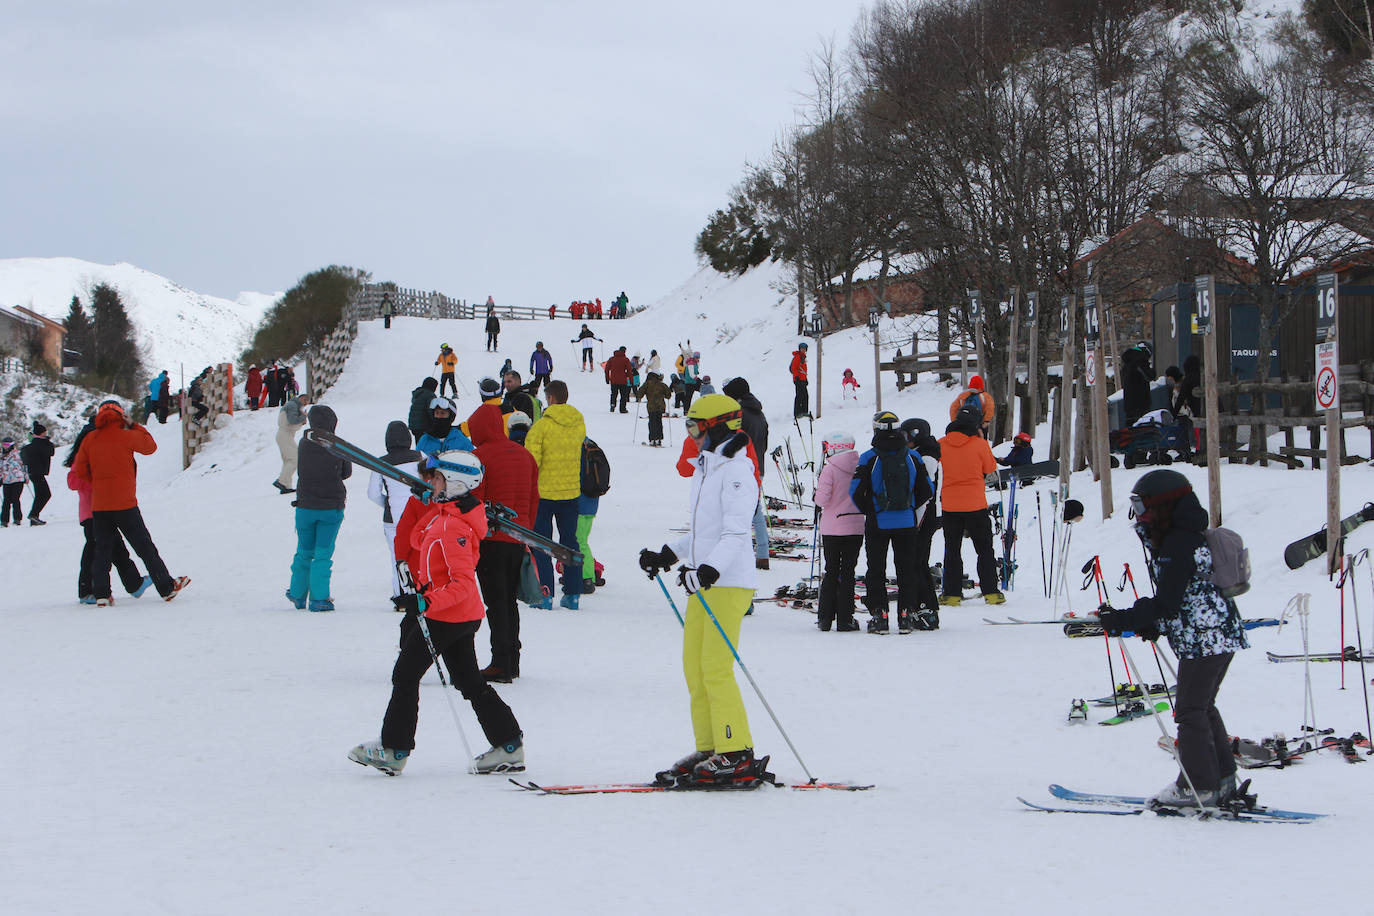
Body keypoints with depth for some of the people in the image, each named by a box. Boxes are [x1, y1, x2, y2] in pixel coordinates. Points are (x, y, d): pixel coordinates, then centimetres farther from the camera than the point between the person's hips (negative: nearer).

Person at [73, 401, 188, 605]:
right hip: (124, 504, -3)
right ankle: (167, 588, 11)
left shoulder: (90, 440, 4)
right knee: (145, 547, 5)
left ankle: (101, 594, -1)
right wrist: (134, 426, 14)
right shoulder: (126, 436, -7)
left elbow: (80, 471, 6)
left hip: (98, 505, 3)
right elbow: (150, 446, 9)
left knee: (103, 549, 10)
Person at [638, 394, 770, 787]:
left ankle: (737, 757, -11)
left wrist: (710, 569, -34)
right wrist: (668, 554, 25)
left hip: (729, 582, -10)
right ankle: (709, 750, 11)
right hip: (703, 582, 10)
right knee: (694, 668, 7)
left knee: (715, 669, -13)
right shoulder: (705, 470, 19)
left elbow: (736, 533, -21)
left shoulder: (735, 471, -11)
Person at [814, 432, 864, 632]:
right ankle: (845, 619, 4)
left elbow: (822, 499, -14)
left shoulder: (830, 470, -11)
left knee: (831, 572, 7)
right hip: (856, 527, 2)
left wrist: (819, 488, 6)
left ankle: (825, 617, 7)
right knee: (848, 572, 6)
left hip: (832, 528, -2)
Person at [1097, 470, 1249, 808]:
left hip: (1203, 639, -11)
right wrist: (1155, 624, 12)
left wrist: (1123, 620, -18)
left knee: (1190, 710, -3)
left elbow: (1166, 603, -21)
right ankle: (1222, 779, 21)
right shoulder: (1193, 537, 16)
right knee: (1203, 707, 18)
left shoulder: (1177, 546, -17)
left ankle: (1198, 786, 1)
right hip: (1224, 636, 11)